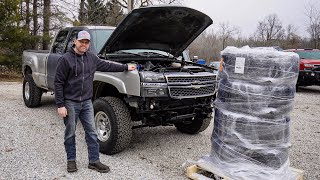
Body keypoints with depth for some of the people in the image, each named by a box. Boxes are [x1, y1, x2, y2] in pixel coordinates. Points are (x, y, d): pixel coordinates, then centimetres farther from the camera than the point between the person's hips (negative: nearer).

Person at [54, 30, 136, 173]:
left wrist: (125, 67, 23)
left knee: (91, 132, 7)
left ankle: (94, 161, 18)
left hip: (86, 102, 5)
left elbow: (106, 65, 20)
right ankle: (71, 160, 26)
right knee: (70, 134, 8)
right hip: (70, 103, -4)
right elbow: (58, 83, -10)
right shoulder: (66, 59, -10)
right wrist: (60, 105, -14)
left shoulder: (91, 58, 5)